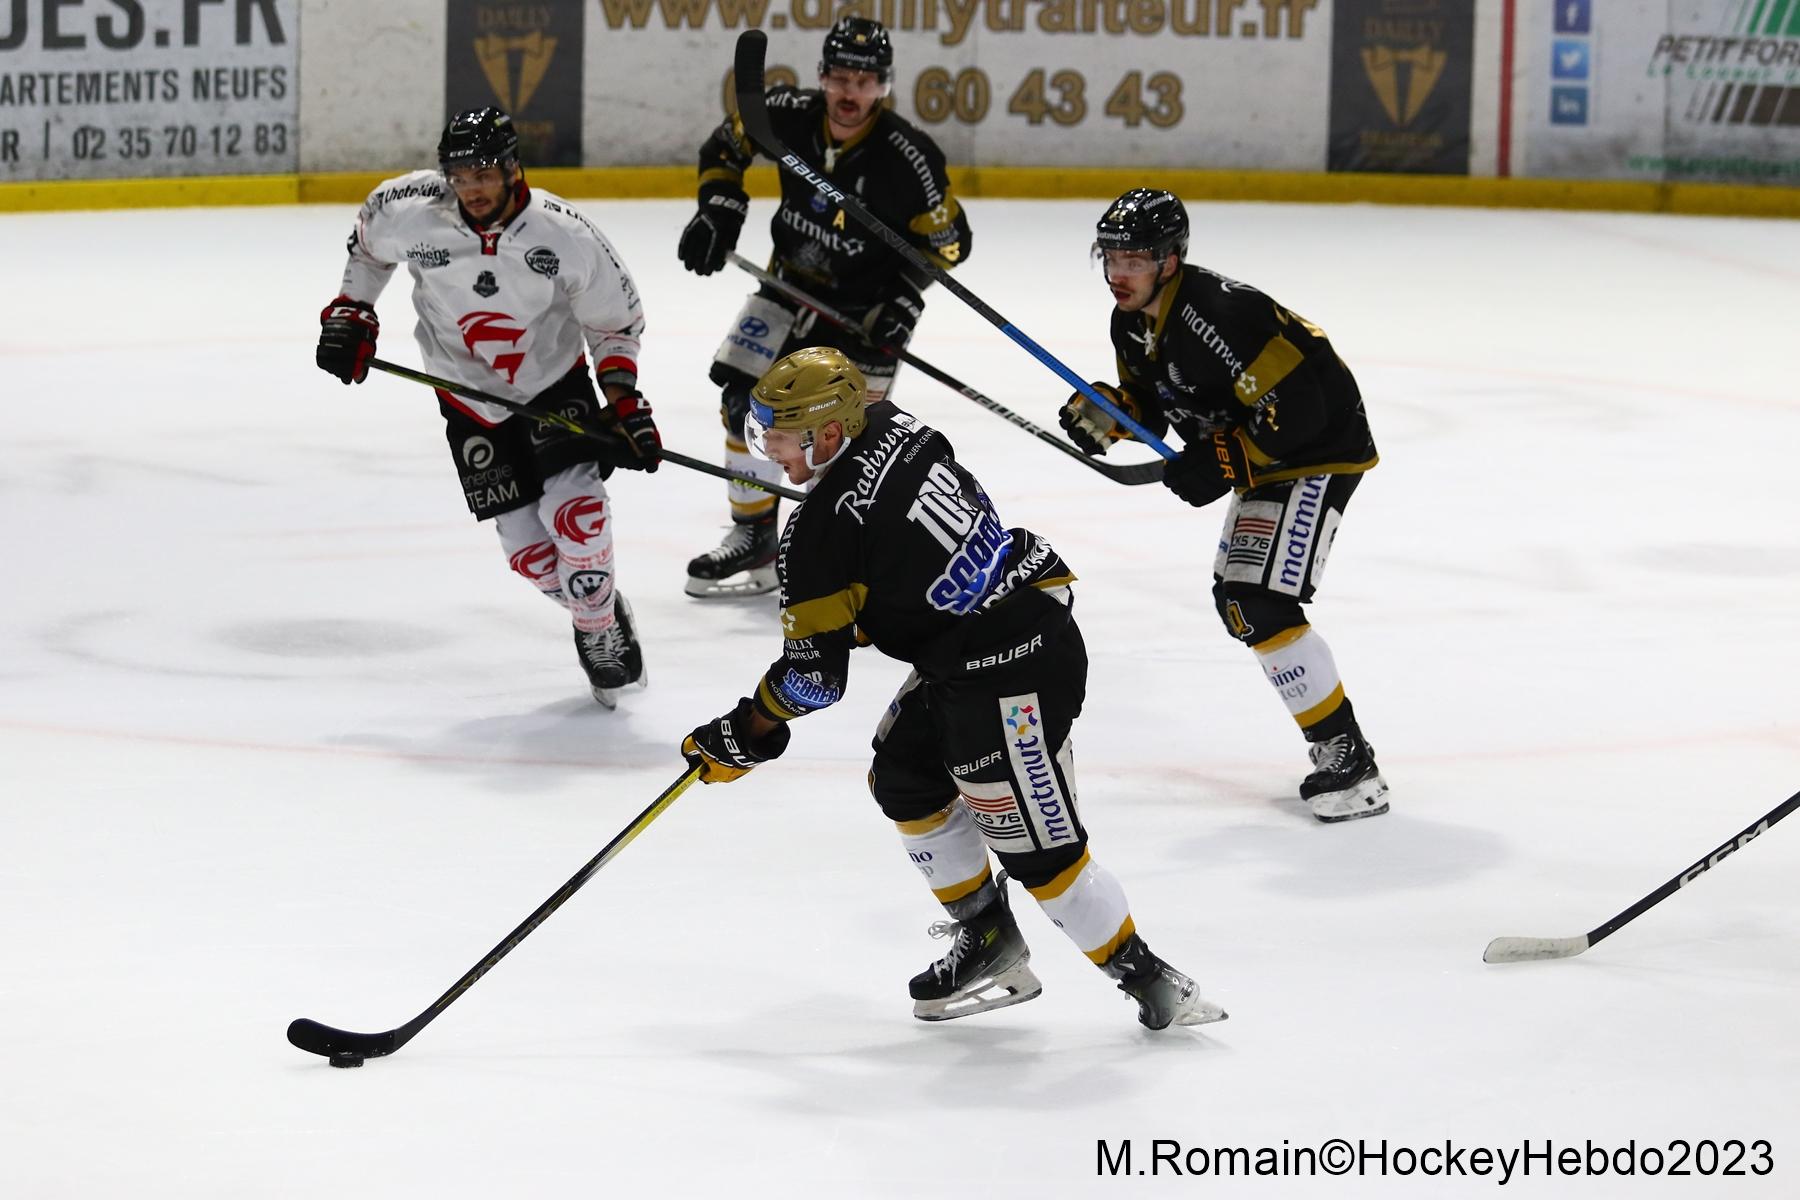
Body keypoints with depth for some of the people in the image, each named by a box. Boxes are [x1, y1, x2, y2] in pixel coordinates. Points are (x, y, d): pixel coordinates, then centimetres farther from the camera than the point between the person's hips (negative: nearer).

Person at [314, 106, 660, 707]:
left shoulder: (566, 236, -21)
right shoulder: (412, 210, -19)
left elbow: (616, 321, -6)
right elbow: (370, 237, 7)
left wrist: (624, 401, -14)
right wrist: (351, 312, 4)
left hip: (555, 381, -2)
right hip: (471, 397, 2)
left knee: (574, 512, -21)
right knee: (526, 547, -4)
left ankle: (600, 630, 3)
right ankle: (597, 607, 25)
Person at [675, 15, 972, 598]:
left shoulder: (908, 157, -25)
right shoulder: (789, 116, -16)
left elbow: (947, 240, -12)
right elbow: (726, 145, 5)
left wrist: (906, 299, -19)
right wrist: (720, 209, -7)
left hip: (865, 309, -4)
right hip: (791, 286, 4)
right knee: (745, 405, 1)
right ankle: (753, 539, 17)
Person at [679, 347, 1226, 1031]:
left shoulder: (822, 529, -19)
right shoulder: (893, 430, 3)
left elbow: (816, 671, -12)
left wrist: (745, 735, 3)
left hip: (1007, 678, -10)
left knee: (1038, 846, -4)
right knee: (904, 777, 19)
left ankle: (1146, 979, 5)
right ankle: (989, 942, 27)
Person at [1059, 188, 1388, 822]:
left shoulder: (1218, 313, -29)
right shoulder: (1132, 323, 1)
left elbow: (1297, 407, -30)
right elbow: (1150, 404, 16)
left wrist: (1221, 465, -26)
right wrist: (1105, 412, -6)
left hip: (1319, 452, -11)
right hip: (1259, 456, 11)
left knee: (1260, 604, -20)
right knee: (1237, 599, 17)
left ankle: (1348, 758, -14)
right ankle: (1335, 744, 28)